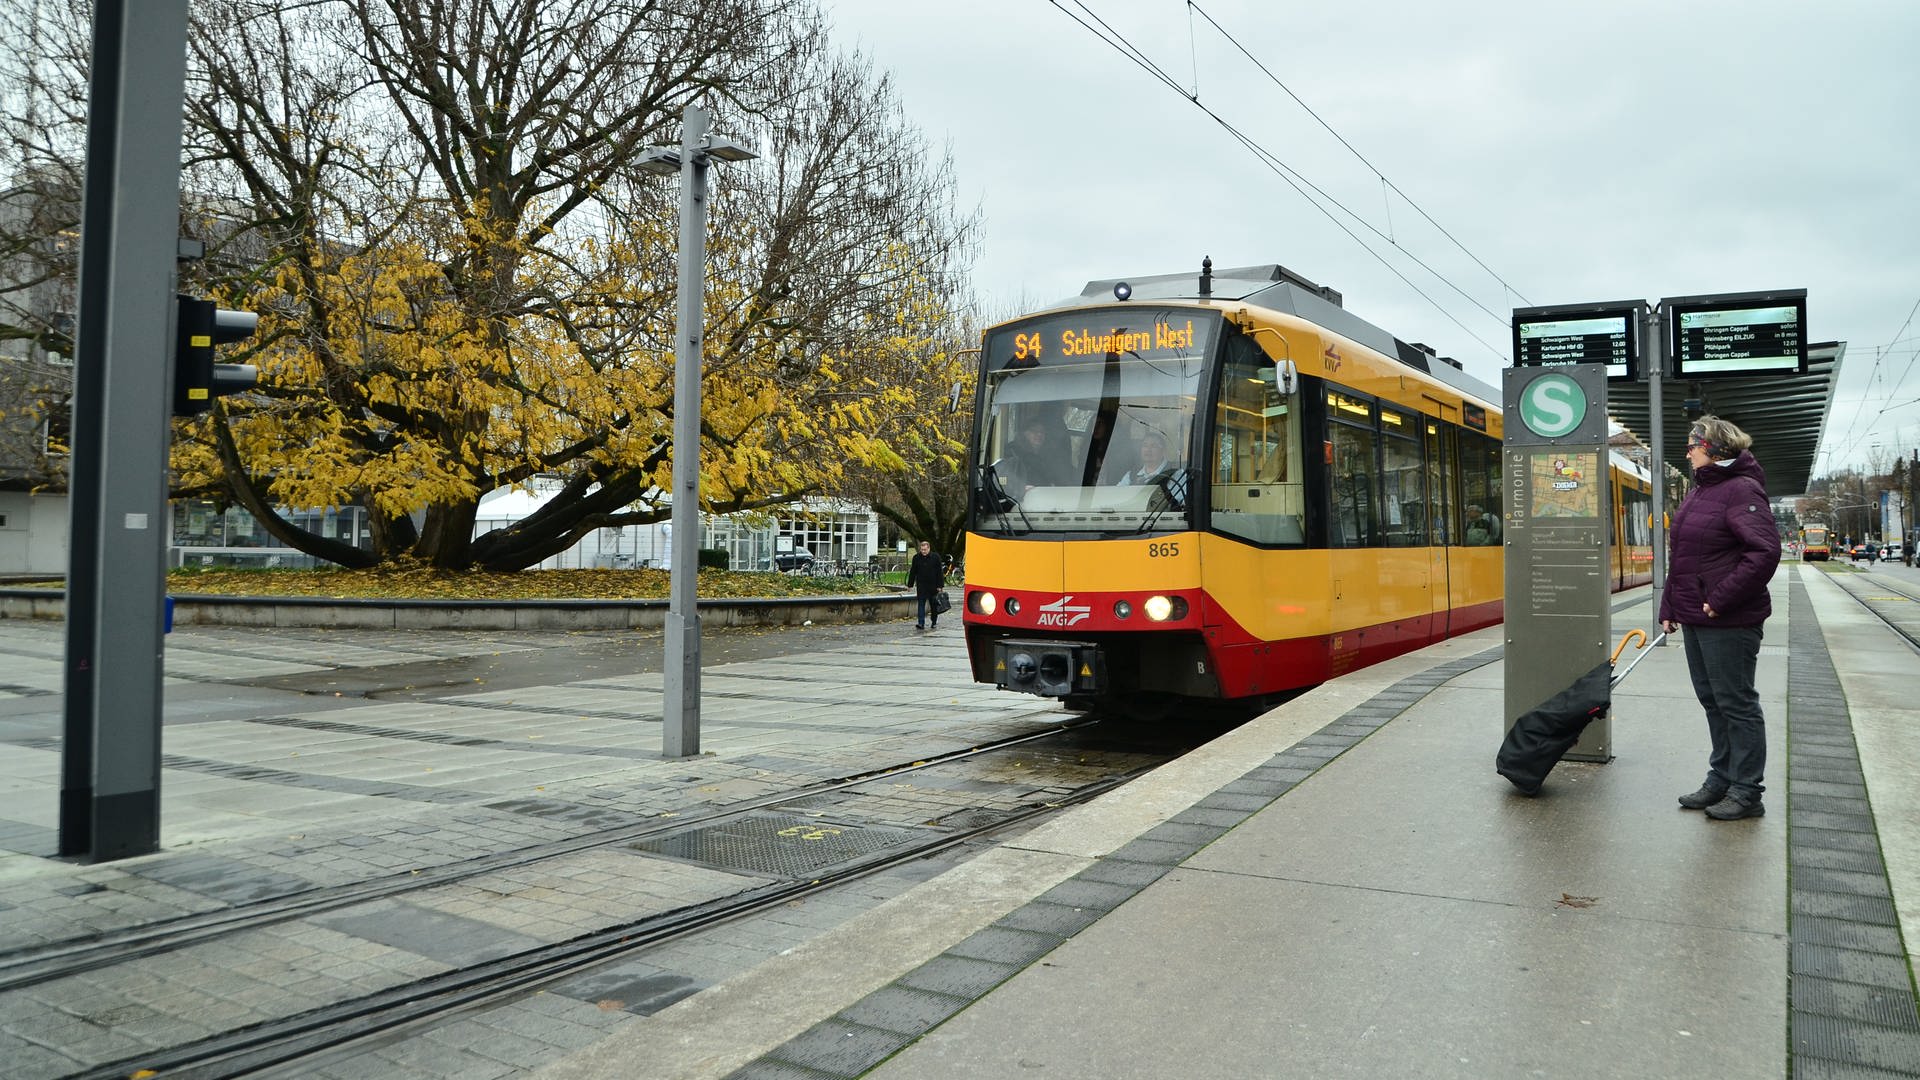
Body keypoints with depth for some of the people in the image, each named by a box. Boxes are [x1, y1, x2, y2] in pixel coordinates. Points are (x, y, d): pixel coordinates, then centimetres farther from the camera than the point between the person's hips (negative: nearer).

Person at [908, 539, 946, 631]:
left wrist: (940, 585, -8)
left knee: (934, 605, 9)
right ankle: (921, 623, -10)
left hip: (933, 585, -1)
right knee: (920, 604, -7)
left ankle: (934, 623, 23)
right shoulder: (916, 558, 2)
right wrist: (910, 584, 5)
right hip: (921, 585, 1)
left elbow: (940, 572, -3)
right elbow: (912, 572, 7)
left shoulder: (936, 557, -4)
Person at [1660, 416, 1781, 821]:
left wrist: (1720, 599, -23)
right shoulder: (1699, 490, 15)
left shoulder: (1741, 490, -14)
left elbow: (1765, 551, -25)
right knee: (1712, 701, 16)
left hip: (1729, 621, -9)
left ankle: (1746, 792, 10)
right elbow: (1680, 558, 19)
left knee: (1736, 703, 0)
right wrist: (1670, 608, 14)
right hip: (1696, 619, 9)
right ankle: (1720, 781, 27)